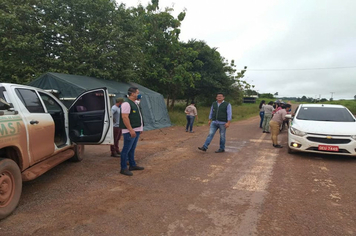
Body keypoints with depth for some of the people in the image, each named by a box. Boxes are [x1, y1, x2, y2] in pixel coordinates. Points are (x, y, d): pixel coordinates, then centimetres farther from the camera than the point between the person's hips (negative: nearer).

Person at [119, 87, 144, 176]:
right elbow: (124, 117, -23)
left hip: (136, 130, 10)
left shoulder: (135, 103, 17)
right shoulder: (126, 103, -16)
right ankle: (123, 168, 4)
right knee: (126, 150, -3)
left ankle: (132, 165, 27)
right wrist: (131, 130, -26)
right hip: (130, 131, -10)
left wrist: (140, 128, 21)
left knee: (132, 149, 17)